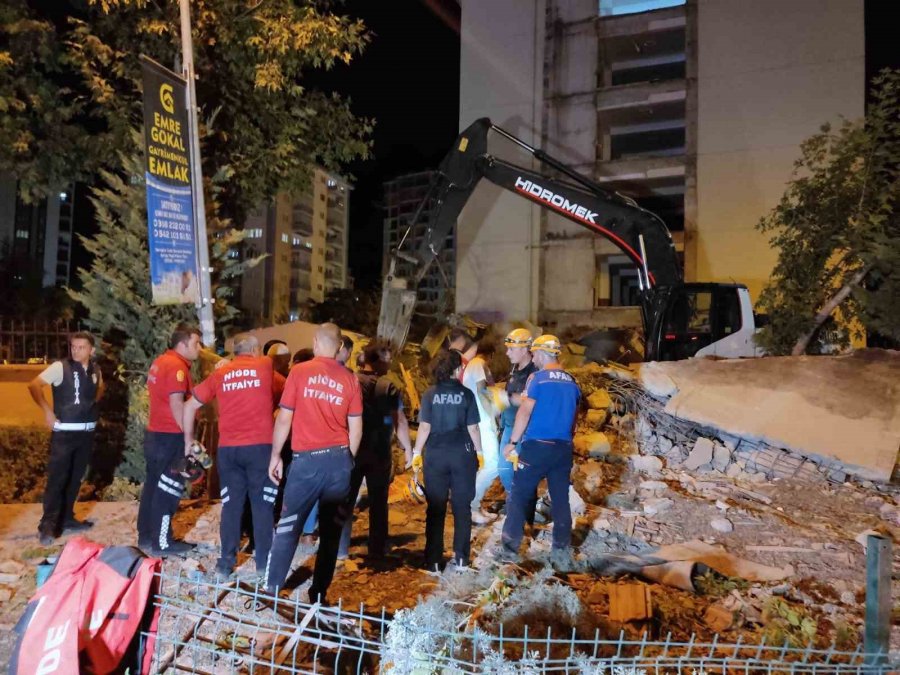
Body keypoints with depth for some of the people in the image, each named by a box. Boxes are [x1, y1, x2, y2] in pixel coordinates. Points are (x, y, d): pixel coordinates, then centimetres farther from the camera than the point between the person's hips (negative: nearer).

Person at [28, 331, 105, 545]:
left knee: (75, 478, 13)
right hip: (64, 432, -5)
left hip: (87, 432, 6)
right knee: (57, 478, -6)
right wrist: (47, 410, -18)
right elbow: (34, 385, -13)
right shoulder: (60, 367, -10)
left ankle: (66, 519, 25)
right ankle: (47, 525, -1)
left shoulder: (95, 370, 7)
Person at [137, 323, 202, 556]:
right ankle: (162, 543, 3)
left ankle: (146, 536, 24)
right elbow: (176, 404, -24)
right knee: (168, 489, -3)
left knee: (153, 485, 15)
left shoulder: (160, 362, 14)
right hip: (170, 436, -10)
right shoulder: (177, 366, -16)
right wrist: (189, 437, -22)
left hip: (155, 432, 10)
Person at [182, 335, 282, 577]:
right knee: (262, 503, 6)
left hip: (228, 448, 2)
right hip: (260, 445, -2)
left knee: (231, 505, 10)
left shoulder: (220, 373, 10)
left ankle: (226, 561, 13)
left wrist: (188, 440, 18)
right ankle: (264, 560, 11)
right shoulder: (265, 366, 5)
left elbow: (190, 406, 11)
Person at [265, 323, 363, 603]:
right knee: (331, 528, 9)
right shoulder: (349, 379, 4)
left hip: (307, 458, -2)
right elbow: (356, 427, 6)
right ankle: (320, 592, 14)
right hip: (339, 457, 2)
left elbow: (284, 419, 0)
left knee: (289, 524, 6)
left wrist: (275, 456, 9)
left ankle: (271, 588, 8)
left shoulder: (299, 372, -1)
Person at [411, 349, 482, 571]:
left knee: (435, 508, 6)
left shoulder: (430, 394, -4)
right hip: (462, 454, 0)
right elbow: (473, 428, -3)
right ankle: (461, 557, 14)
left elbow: (424, 427, -7)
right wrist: (479, 451, 9)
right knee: (462, 507, 10)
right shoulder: (466, 394, -4)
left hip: (435, 455, 0)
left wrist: (416, 452, 2)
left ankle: (433, 560, 9)